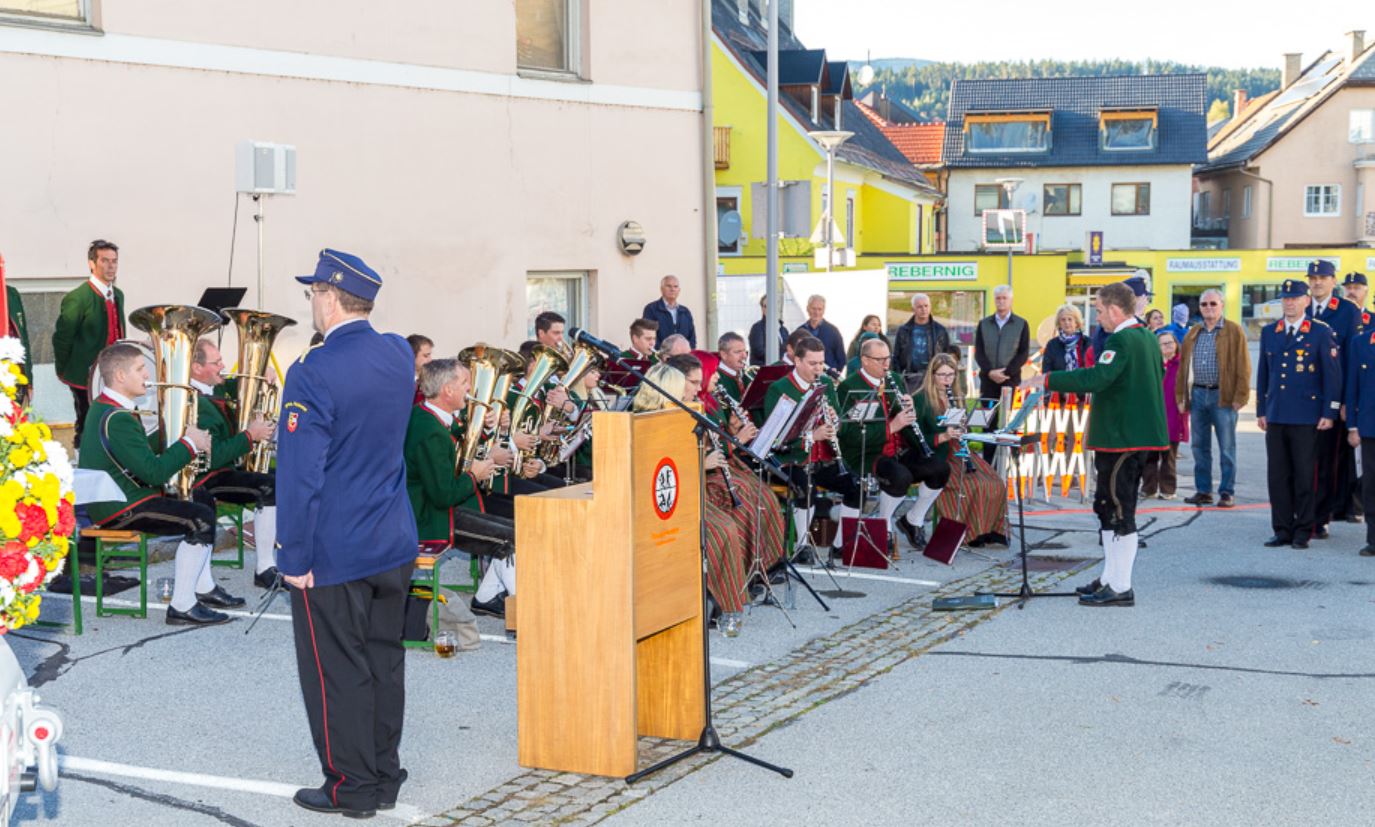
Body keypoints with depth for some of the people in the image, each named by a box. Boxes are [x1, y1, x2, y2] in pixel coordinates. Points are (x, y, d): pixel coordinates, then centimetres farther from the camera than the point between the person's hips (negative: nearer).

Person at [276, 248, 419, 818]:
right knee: (384, 658, 16)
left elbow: (300, 476, -20)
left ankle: (350, 786, 16)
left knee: (337, 671, 6)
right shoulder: (399, 355, 1)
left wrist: (293, 557, -13)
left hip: (334, 555, -7)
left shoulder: (313, 374, -20)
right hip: (394, 544, 7)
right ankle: (384, 776, 26)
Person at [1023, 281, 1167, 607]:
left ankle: (1121, 588, -1)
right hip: (1137, 433, 10)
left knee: (1119, 511, -5)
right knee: (1107, 507, 17)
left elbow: (1096, 378, -30)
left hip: (1120, 439, -10)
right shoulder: (1148, 337, 13)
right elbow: (1158, 376, 23)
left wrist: (1047, 380, -26)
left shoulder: (1121, 340, -18)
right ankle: (1110, 578, 24)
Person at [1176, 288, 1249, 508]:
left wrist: (1240, 397, -12)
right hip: (1197, 395, 5)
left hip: (1223, 397, -5)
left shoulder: (1234, 331, -1)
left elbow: (1243, 367, -6)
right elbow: (1183, 366, 15)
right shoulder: (1193, 333, 14)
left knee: (1226, 447, -1)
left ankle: (1227, 492, 5)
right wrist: (1180, 396, 8)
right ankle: (1203, 491, 16)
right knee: (1199, 447, 8)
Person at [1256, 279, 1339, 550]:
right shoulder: (1269, 332, 11)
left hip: (1306, 417, -4)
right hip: (1276, 416, 4)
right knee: (1277, 475, 4)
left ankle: (1303, 530, 9)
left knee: (1304, 475, 1)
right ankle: (1283, 529, 12)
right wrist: (1261, 411, 12)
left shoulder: (1321, 332, -1)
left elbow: (1332, 375, -3)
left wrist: (1329, 413, -8)